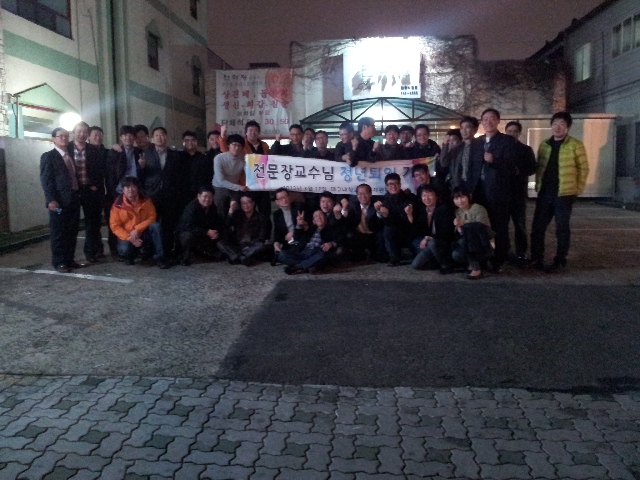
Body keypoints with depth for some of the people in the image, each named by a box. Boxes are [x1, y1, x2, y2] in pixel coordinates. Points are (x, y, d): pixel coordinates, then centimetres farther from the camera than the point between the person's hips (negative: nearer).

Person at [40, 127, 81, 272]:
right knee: (59, 233, -1)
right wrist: (51, 199, -19)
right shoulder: (48, 156, -1)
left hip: (74, 198, 7)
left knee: (72, 232, 10)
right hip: (60, 200, -6)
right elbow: (46, 180, -9)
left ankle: (69, 259, 19)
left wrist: (79, 194, 10)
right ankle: (59, 262, 6)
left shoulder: (71, 156, 19)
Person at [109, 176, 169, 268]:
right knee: (124, 250, -34)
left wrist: (137, 229, -22)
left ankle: (159, 257, -21)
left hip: (144, 234, 2)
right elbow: (115, 226, -9)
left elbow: (151, 218, -9)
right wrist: (130, 238, -21)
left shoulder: (146, 201, -5)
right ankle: (129, 255, 7)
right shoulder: (118, 204, -9)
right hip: (127, 236, -1)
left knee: (155, 225, -28)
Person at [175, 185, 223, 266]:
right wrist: (207, 232, -39)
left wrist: (216, 233, -23)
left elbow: (219, 224, 1)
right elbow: (188, 226, -37)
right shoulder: (192, 207, -26)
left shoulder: (213, 208, -3)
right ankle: (185, 257, -14)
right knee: (188, 235, -38)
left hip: (204, 237, 7)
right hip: (185, 233, -7)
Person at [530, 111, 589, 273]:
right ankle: (536, 258, 17)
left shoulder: (575, 145, -3)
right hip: (544, 193, 4)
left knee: (562, 228, 2)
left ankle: (560, 261, 11)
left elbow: (584, 168, -3)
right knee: (537, 227, 5)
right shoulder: (544, 145, 10)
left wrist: (578, 189, -5)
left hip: (564, 193, -4)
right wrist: (538, 185, 8)